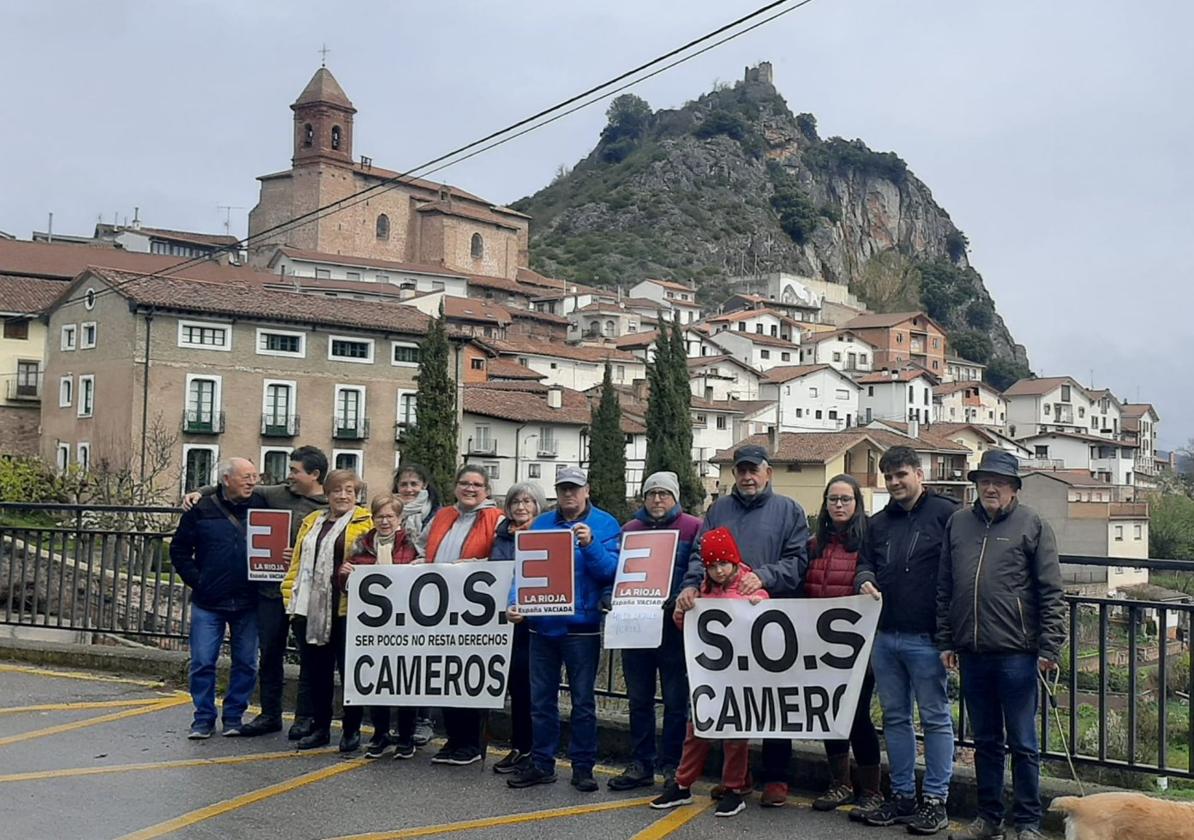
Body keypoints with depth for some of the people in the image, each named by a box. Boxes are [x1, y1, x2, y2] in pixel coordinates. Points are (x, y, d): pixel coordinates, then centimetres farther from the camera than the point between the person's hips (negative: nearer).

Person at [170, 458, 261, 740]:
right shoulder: (203, 510, -1)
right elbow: (179, 549, 5)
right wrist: (195, 580, -3)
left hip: (247, 604, 2)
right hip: (208, 602, -1)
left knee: (246, 663, 7)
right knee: (202, 662, 1)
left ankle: (234, 716, 20)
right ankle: (204, 718, 14)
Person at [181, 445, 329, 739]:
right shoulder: (278, 494, 8)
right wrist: (202, 492, 4)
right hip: (271, 588, 5)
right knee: (269, 652, 12)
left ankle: (305, 717, 17)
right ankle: (270, 714, 25)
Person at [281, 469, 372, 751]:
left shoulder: (365, 522, -1)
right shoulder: (312, 522, 16)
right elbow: (297, 562, 17)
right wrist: (290, 594, 8)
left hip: (345, 610, -6)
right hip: (309, 608, 6)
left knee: (349, 670, 3)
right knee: (314, 671, 11)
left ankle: (351, 730, 14)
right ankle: (320, 728, 23)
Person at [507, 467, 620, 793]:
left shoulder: (605, 525, -2)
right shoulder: (540, 524, 9)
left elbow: (611, 571, -11)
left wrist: (590, 544, -25)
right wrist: (516, 603, -10)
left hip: (582, 627, -4)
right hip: (542, 625, 4)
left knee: (583, 700, 5)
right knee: (541, 699, 11)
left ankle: (583, 766, 16)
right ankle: (541, 764, 22)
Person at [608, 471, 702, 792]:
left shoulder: (693, 528, 0)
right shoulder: (629, 529, 15)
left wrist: (681, 601, -20)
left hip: (674, 624, -5)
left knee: (676, 700, 3)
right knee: (639, 699, 11)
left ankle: (673, 766, 12)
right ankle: (641, 765, 20)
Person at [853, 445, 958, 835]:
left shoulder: (945, 513, -4)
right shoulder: (878, 522, 15)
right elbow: (865, 562, 21)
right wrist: (865, 581, -5)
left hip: (925, 638, -6)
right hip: (885, 637, 7)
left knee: (935, 718, 3)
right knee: (895, 718, 13)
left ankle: (935, 800, 10)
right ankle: (902, 797, 22)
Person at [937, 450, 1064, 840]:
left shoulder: (1032, 525, -2)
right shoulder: (958, 523, 10)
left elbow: (1051, 592, -4)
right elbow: (944, 588, 13)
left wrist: (1049, 648, -9)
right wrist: (945, 640, 10)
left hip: (1016, 651, -4)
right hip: (972, 651, 4)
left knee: (1022, 744, 4)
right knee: (985, 741, 14)